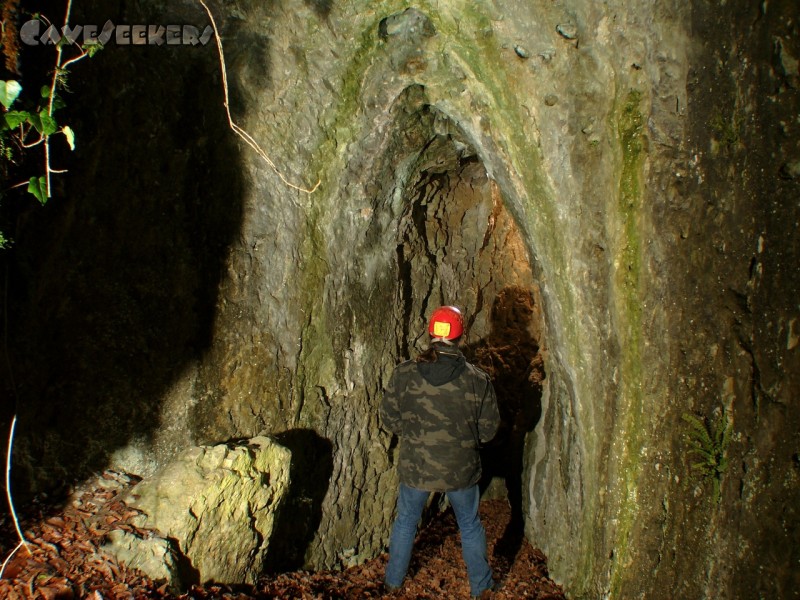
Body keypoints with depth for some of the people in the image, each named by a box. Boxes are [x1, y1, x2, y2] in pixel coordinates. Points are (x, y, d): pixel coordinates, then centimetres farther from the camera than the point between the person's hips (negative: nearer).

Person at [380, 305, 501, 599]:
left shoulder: (404, 373, -14)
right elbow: (488, 428, -6)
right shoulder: (479, 380, -16)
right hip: (461, 470, 0)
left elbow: (389, 418, -5)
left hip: (414, 467, 1)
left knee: (405, 522, 24)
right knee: (470, 526, 23)